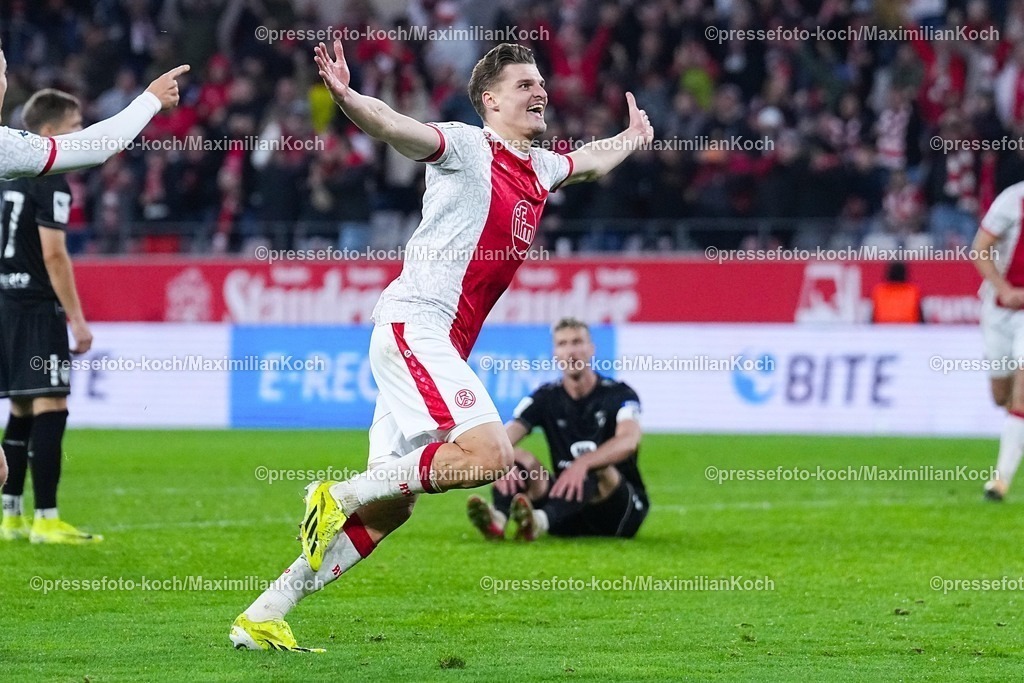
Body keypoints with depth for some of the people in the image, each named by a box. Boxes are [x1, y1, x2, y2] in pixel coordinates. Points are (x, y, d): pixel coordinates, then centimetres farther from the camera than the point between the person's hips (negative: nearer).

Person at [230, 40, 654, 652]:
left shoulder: (537, 167, 17)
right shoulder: (467, 147, -7)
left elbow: (588, 163, 41)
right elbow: (400, 130, -27)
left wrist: (632, 138, 56)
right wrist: (347, 97, -46)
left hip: (439, 346, 9)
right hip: (414, 325, -9)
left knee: (389, 509, 5)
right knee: (489, 452, -25)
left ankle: (264, 617, 8)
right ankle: (340, 494, -13)